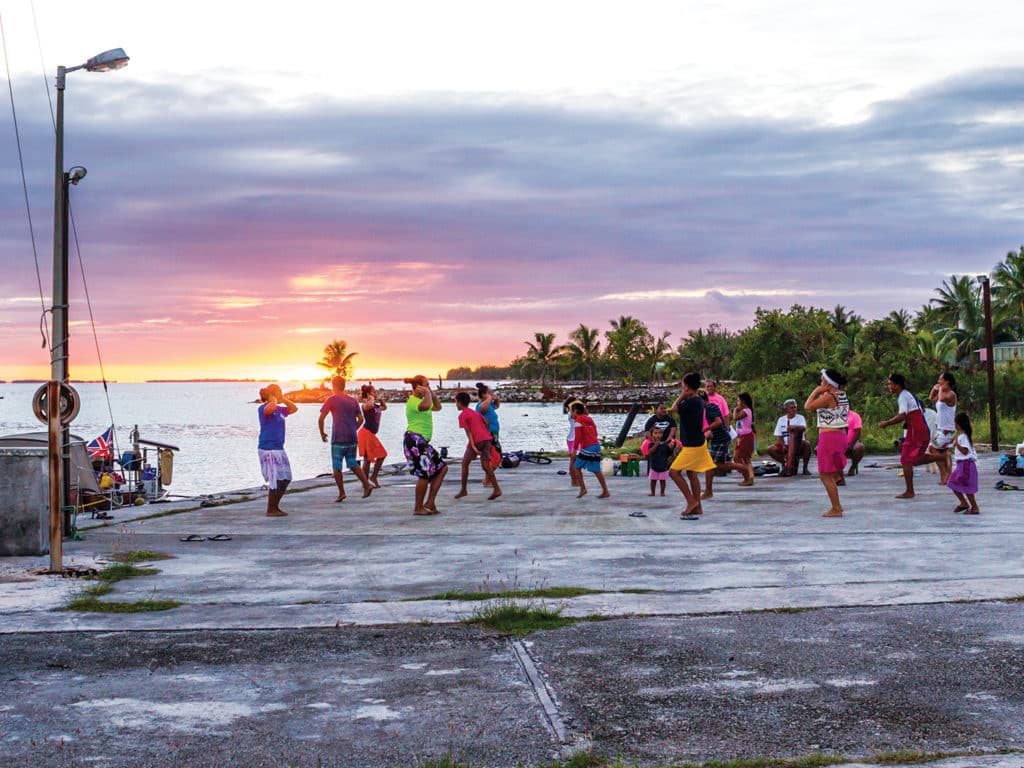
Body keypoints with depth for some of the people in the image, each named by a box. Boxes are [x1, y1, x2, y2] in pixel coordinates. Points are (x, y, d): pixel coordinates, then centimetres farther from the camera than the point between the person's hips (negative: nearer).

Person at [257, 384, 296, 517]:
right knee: (275, 480, -6)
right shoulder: (264, 408, -12)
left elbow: (294, 408, 26)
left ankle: (275, 506, 21)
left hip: (279, 449, 9)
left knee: (285, 478, 11)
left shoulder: (279, 409, 13)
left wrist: (283, 399, 12)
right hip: (268, 449, -9)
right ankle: (270, 510, 4)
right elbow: (271, 408, -36)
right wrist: (274, 400, -15)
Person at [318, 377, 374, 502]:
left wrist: (322, 433, 7)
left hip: (338, 439, -5)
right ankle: (367, 484, -2)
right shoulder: (353, 400, 11)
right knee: (353, 464, 14)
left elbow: (321, 419, -6)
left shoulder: (331, 400, -4)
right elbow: (360, 419, 11)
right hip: (352, 438, 5)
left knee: (337, 467, 3)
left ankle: (341, 493, -1)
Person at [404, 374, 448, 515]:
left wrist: (432, 394, 18)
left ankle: (429, 503, 9)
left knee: (442, 468, 9)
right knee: (424, 474, -11)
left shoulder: (420, 400, 20)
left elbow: (437, 407, 31)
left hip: (422, 441, 11)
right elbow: (426, 406, -36)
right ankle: (419, 508, -2)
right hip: (415, 440, -11)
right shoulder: (413, 401, -13)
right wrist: (427, 393, -19)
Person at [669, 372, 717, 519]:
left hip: (693, 446, -10)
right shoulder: (698, 401, 8)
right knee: (692, 474, 14)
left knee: (674, 472, -7)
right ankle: (697, 508, 18)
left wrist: (682, 395, -5)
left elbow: (674, 408, -11)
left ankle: (691, 501, -3)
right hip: (696, 443, 10)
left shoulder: (691, 402, -23)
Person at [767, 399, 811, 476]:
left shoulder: (800, 418, 2)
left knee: (807, 444, -34)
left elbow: (803, 428, -20)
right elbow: (778, 436, 5)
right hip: (785, 447, 2)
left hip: (798, 446, -2)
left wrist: (794, 427, -40)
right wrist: (783, 446, -13)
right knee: (770, 449, -22)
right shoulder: (781, 419, 10)